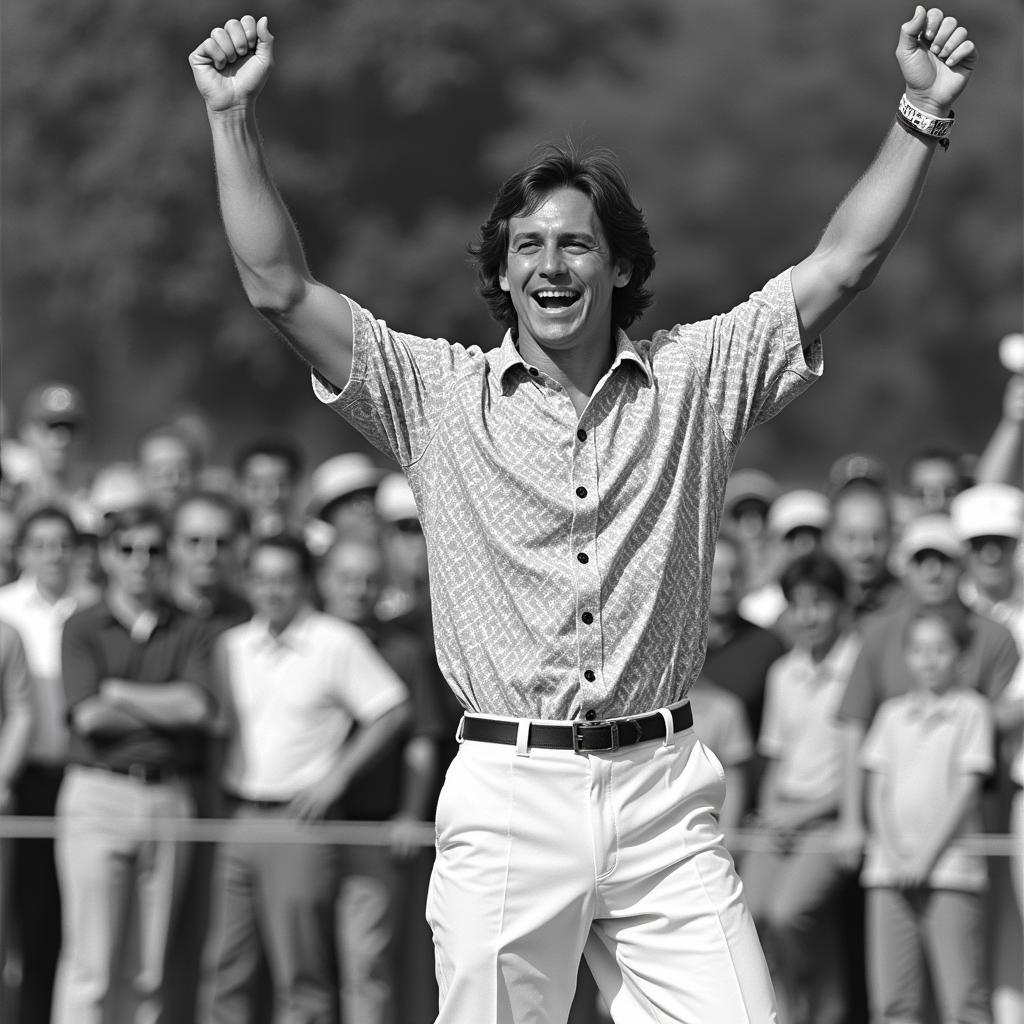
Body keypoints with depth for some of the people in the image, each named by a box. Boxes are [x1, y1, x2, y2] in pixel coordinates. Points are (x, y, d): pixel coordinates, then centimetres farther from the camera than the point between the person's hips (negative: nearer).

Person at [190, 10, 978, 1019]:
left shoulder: (694, 377, 9)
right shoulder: (439, 395, 6)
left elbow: (843, 261, 6)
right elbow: (279, 286, 0)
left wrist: (920, 113, -1)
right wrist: (232, 117, -5)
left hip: (663, 794, 1)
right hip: (507, 794, -1)